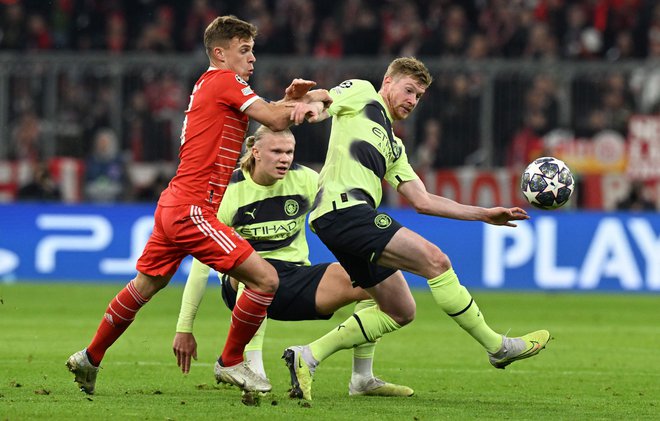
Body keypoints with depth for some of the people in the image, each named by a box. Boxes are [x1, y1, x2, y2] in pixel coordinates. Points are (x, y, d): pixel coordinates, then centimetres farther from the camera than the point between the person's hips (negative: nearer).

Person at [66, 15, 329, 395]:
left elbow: (267, 114, 16)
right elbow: (276, 121, -16)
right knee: (266, 279, -11)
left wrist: (289, 98, -1)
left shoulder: (209, 84, 19)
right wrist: (309, 100, -1)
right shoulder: (224, 82, -10)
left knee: (144, 286, 24)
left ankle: (90, 359, 35)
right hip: (192, 211, -10)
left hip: (173, 206, 10)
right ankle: (231, 363, 1)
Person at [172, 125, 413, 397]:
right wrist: (184, 328, -12)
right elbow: (201, 264, -10)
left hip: (294, 279, 4)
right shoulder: (230, 192, -11)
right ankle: (253, 372, -38)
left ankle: (362, 379, -7)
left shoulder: (305, 180, -3)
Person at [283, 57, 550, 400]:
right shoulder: (361, 95, 10)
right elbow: (319, 103, -8)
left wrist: (485, 215, 21)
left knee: (400, 312, 9)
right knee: (435, 260, -14)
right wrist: (311, 108, -34)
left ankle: (307, 357, 8)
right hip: (344, 206, -10)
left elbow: (422, 201, 26)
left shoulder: (393, 147, 30)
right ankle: (498, 346, -6)